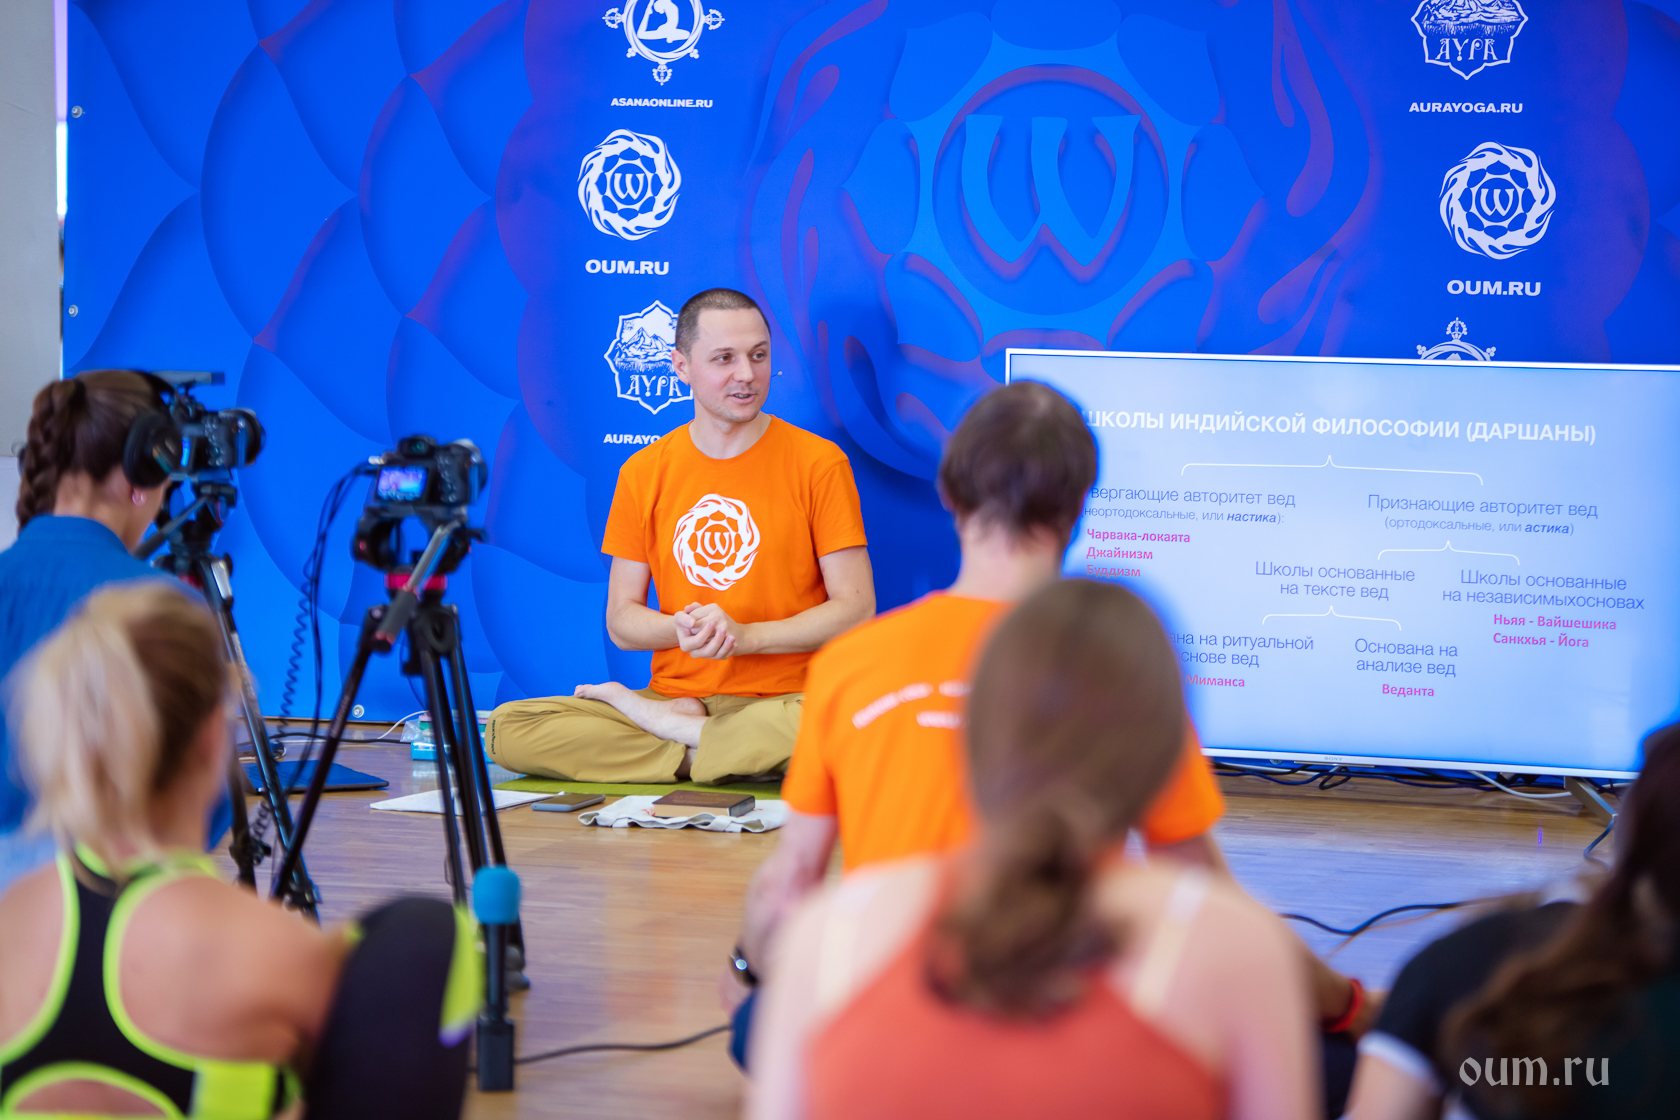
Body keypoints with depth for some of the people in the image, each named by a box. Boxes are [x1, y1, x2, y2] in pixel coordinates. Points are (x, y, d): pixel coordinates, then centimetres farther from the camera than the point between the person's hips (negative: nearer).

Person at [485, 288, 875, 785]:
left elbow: (854, 609, -3)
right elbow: (621, 622, 8)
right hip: (672, 691, 3)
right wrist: (680, 630, -15)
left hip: (783, 699, -3)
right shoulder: (643, 472, 8)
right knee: (508, 729, -20)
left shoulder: (818, 464, -1)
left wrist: (746, 636, -15)